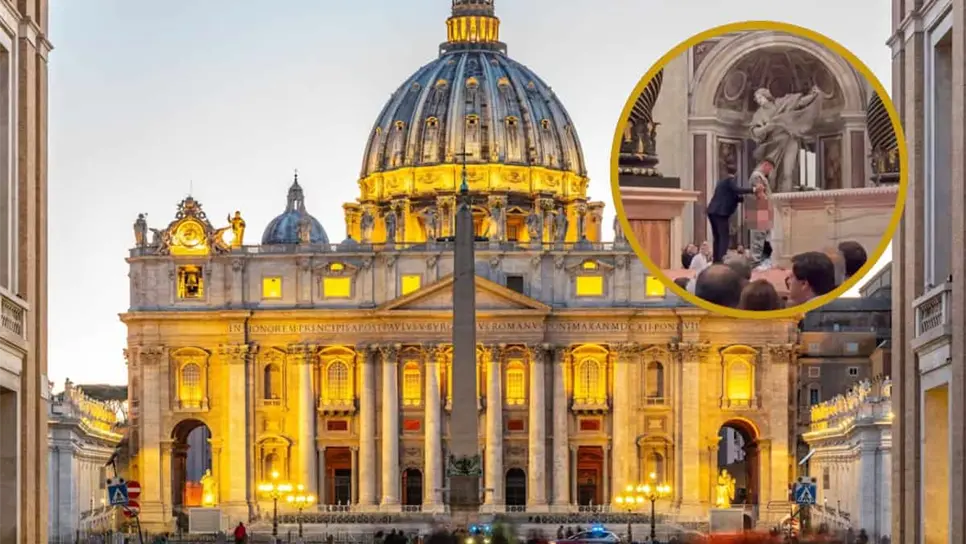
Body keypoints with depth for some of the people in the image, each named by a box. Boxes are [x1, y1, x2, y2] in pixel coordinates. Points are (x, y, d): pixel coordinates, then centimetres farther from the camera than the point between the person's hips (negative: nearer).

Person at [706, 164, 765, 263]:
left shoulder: (723, 181, 25)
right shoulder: (731, 180, -3)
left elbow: (733, 197, 27)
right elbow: (737, 189, -23)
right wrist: (753, 190, -29)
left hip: (713, 211, 9)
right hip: (721, 212, -9)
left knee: (717, 238, 11)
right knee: (725, 237, -10)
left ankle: (716, 261, 9)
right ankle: (722, 261, -20)